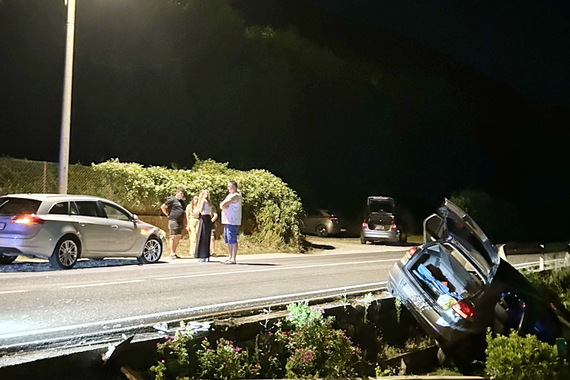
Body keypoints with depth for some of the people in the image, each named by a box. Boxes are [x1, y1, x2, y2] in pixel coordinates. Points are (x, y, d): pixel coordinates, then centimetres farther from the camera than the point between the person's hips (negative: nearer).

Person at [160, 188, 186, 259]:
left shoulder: (182, 202, 17)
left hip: (180, 221, 7)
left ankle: (174, 252, 15)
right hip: (173, 221, -7)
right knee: (173, 237, -6)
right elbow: (162, 207, -6)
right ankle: (172, 253, -2)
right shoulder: (172, 200, -6)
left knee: (178, 237, 8)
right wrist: (167, 214, -3)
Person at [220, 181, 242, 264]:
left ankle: (233, 259, -12)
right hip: (227, 221, 10)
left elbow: (224, 204, -17)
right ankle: (230, 257, 18)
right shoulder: (230, 195, 23)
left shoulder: (235, 196, -9)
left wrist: (224, 205, 4)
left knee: (232, 240, -11)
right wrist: (223, 206, -5)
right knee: (228, 240, 12)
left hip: (232, 221, -10)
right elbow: (221, 205, 15)